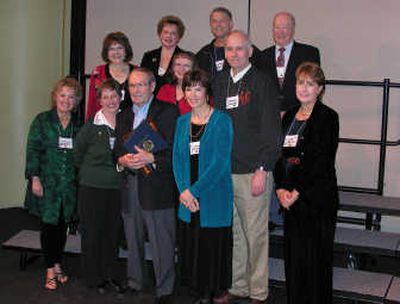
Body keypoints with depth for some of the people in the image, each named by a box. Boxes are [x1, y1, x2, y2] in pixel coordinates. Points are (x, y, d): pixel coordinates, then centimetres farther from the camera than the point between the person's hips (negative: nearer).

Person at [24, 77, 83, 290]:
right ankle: (50, 270, 11)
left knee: (62, 225, 9)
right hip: (46, 182, -3)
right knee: (48, 225, 0)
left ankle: (57, 264, 24)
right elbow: (33, 150, -4)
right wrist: (34, 178, -11)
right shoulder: (42, 120, 0)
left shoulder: (78, 125, 8)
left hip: (69, 184, 3)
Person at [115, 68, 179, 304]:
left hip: (157, 186, -6)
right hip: (130, 185, 6)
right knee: (133, 239, 15)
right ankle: (134, 282, 30)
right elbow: (117, 149, 18)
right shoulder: (124, 116, 18)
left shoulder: (168, 111, -3)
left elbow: (176, 150, -10)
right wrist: (123, 159, -4)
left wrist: (150, 158, -21)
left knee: (162, 240, -2)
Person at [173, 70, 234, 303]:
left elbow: (220, 162, -14)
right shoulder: (182, 122, 11)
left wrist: (194, 190, -14)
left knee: (211, 247, 0)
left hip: (213, 198, -5)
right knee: (191, 247, 9)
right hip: (188, 199, 5)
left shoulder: (221, 121, -7)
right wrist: (183, 191, -7)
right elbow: (177, 159, 7)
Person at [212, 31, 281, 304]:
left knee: (256, 234, 2)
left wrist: (262, 170, -13)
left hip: (253, 171, -5)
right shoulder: (219, 82, 12)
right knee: (232, 233, 12)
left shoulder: (262, 82, -4)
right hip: (223, 170, 5)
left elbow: (271, 130, -8)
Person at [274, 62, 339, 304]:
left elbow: (322, 161, -13)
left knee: (316, 254, 2)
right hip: (291, 196, 6)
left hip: (317, 196, -6)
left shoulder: (327, 117, -7)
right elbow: (280, 154, 11)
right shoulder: (289, 116, 12)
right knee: (293, 253, 11)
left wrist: (297, 192, -14)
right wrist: (281, 188, -3)